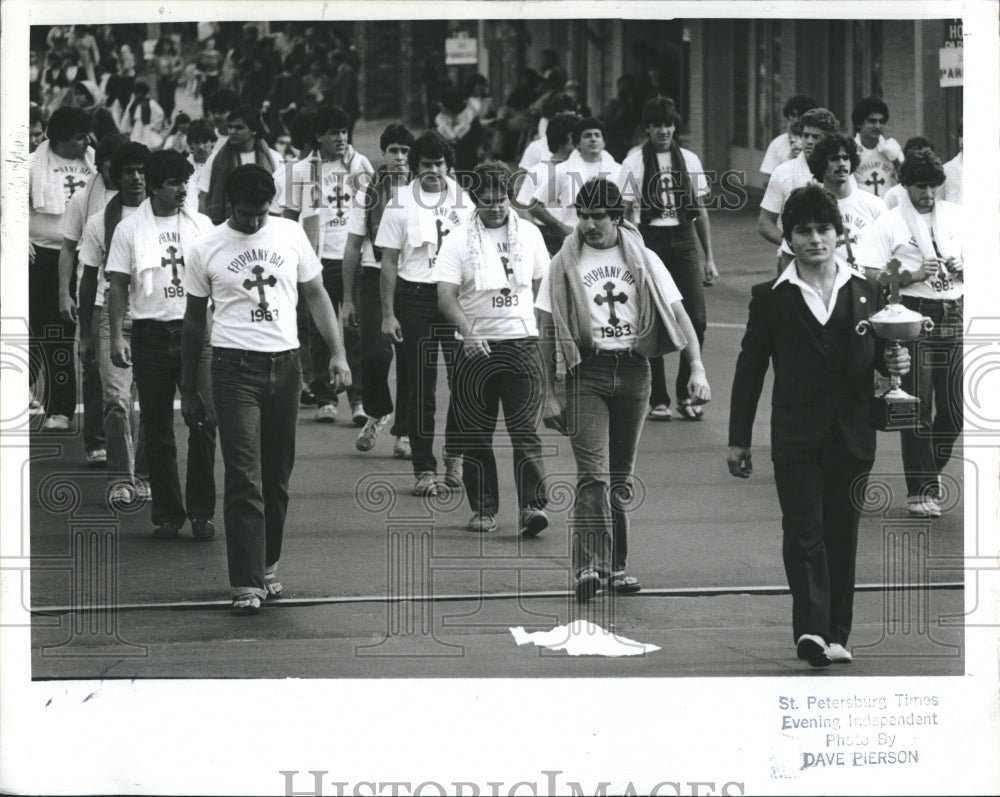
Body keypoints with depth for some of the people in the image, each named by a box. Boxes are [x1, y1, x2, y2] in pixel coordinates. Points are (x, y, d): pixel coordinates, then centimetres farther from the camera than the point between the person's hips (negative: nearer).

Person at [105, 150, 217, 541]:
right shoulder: (129, 229, 3)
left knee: (204, 422, -7)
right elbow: (118, 286, 4)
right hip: (151, 333, -1)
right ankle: (167, 515, 11)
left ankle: (201, 512, 1)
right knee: (157, 431, 3)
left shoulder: (201, 225, 8)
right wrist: (117, 336, -5)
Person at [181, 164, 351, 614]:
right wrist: (189, 390, 9)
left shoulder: (290, 235, 7)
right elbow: (194, 319, 8)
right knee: (244, 479, -11)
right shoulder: (206, 249, 0)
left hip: (285, 363, 3)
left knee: (278, 476, 8)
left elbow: (316, 295, 13)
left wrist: (337, 353, 1)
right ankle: (246, 584, -12)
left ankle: (267, 565, 24)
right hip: (234, 367, -3)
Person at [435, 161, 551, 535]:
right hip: (476, 347, 0)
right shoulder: (457, 240, -1)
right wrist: (468, 331, -24)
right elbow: (445, 296, -10)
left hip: (522, 345, 0)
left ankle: (532, 506, -11)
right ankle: (483, 510, 13)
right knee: (475, 435, 4)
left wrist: (522, 319, 12)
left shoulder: (529, 234, 7)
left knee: (526, 431, -8)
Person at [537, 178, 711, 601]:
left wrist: (697, 368, -5)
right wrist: (551, 393, -1)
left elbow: (678, 314, 6)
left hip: (633, 371, 3)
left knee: (621, 477, 9)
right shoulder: (564, 265, 1)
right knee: (593, 473, -15)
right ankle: (588, 566, -19)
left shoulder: (643, 261, 7)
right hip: (586, 372, -3)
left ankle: (616, 567, 17)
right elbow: (548, 331, 2)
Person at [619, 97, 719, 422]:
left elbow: (700, 210, 13)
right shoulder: (634, 164, -1)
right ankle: (657, 399, 8)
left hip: (683, 241, 3)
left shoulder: (690, 161, 9)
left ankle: (685, 393, 8)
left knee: (696, 319, -5)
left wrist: (709, 256, 10)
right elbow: (626, 214, -1)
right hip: (650, 240, -3)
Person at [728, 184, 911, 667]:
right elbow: (750, 369, 5)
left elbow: (880, 354, 18)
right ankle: (812, 630, -24)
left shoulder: (865, 293, 10)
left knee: (842, 534, 7)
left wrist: (893, 362, -8)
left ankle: (836, 634, 14)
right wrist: (738, 440, 4)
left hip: (851, 435, 3)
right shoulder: (771, 298, 4)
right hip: (796, 434, -2)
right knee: (804, 532, -13)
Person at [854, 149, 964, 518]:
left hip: (953, 316, 4)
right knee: (917, 405, -3)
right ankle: (919, 490, 3)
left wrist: (959, 268, -5)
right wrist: (913, 275, -16)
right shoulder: (888, 224, 0)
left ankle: (932, 471, 29)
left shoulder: (955, 216, 13)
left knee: (953, 406, 4)